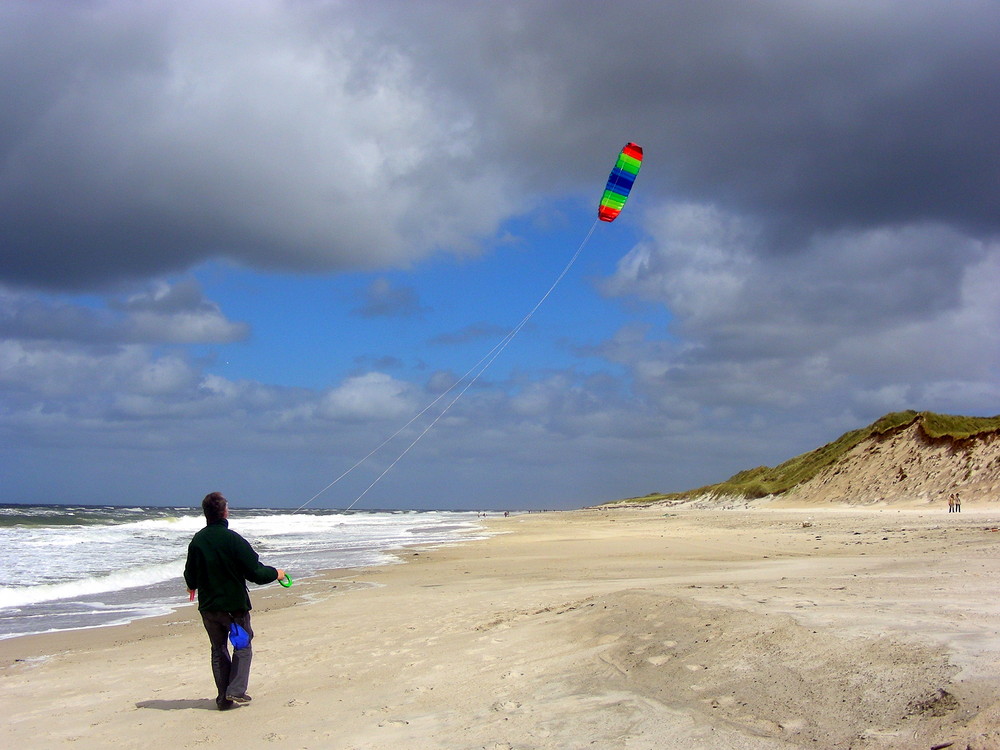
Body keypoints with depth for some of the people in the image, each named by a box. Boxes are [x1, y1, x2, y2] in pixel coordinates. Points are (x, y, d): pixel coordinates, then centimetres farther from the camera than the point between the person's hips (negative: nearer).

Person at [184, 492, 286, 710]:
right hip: (234, 603, -4)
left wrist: (193, 586, 32)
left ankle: (224, 697, 14)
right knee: (243, 646, 10)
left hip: (208, 605, 4)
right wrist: (275, 573, 3)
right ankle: (236, 692, -1)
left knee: (218, 648, 14)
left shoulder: (197, 540, -2)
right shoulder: (232, 539, -16)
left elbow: (190, 576, 8)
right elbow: (255, 571, -16)